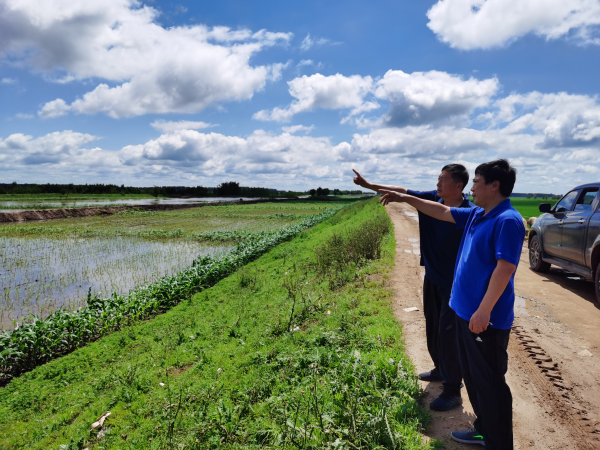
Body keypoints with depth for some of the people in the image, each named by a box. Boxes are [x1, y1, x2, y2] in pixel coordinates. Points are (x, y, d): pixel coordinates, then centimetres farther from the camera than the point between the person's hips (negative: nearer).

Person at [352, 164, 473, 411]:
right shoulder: (433, 198, -2)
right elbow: (402, 192, 4)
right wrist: (368, 184, 2)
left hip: (454, 283, -7)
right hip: (432, 278, 7)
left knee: (448, 333, -4)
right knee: (433, 328, 19)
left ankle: (452, 391, 8)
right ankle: (441, 369, 40)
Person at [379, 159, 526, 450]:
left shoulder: (507, 221, -18)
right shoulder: (476, 215, 9)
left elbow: (505, 267, -24)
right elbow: (443, 212, 21)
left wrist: (484, 310, -25)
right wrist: (406, 198, 21)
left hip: (487, 319, -9)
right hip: (466, 311, 10)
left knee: (490, 383, 2)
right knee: (473, 377, 20)